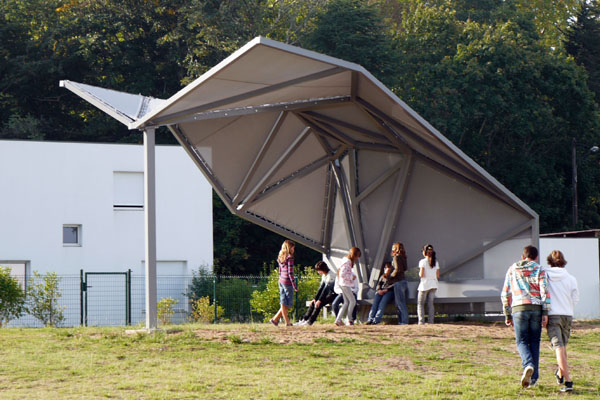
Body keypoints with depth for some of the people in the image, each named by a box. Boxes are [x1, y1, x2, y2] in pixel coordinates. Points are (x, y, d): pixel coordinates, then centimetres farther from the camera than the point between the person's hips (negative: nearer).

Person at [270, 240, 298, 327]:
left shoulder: (281, 258, 12)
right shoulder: (290, 258, -12)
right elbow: (290, 273, -15)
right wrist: (295, 286, -12)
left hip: (281, 282, 8)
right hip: (288, 283, -8)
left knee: (284, 303, 11)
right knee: (288, 303, 3)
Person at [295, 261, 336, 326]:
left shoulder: (330, 275, -19)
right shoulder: (324, 275, 11)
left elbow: (326, 288, -23)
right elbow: (321, 287, 11)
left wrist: (320, 300, -25)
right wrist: (315, 298, 2)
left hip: (333, 294, -9)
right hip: (327, 294, 9)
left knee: (319, 304, -25)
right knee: (313, 303, -3)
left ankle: (310, 321, -23)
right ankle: (304, 320, -4)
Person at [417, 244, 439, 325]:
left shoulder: (423, 262, -8)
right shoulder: (436, 262, 6)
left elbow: (421, 275, -13)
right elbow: (438, 276, 5)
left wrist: (419, 273, 8)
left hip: (425, 285, -4)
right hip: (433, 285, 4)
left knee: (420, 303, 5)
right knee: (430, 303, 9)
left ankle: (421, 321, -6)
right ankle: (431, 321, 3)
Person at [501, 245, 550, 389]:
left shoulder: (512, 269, 14)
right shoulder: (539, 270, 8)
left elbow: (505, 294, 13)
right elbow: (544, 291, -6)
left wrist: (507, 315, 18)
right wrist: (545, 313, -9)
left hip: (518, 308, 0)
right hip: (536, 307, 0)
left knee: (522, 342, 4)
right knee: (534, 343, 8)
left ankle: (528, 365, -26)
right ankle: (533, 379, 7)